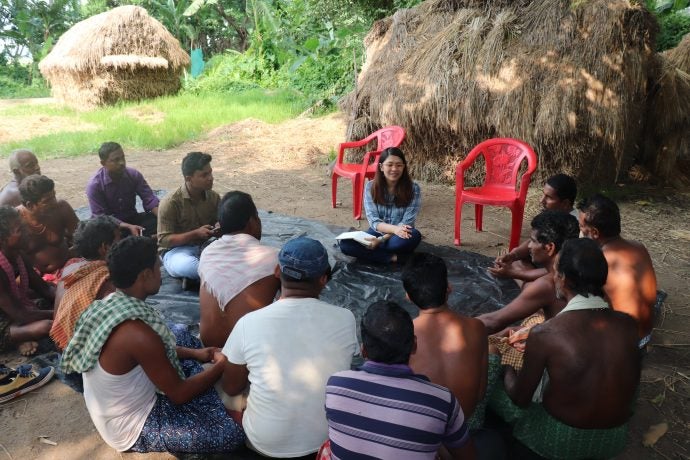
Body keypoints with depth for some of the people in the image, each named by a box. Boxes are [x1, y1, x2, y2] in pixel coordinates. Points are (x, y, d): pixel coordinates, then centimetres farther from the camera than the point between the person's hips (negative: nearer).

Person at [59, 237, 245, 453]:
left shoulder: (110, 303, -8)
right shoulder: (137, 333, -34)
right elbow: (179, 394, -22)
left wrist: (195, 353, 6)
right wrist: (220, 366, -8)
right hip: (132, 428, -9)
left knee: (184, 340, 19)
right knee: (233, 434, -17)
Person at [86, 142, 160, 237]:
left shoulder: (134, 175, -7)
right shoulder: (94, 184, -17)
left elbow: (149, 198, -9)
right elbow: (101, 217, -20)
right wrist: (128, 227, -34)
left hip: (132, 219, 3)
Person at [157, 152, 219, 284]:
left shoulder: (213, 197, -1)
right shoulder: (170, 203, -16)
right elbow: (164, 240, -15)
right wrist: (196, 233, -25)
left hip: (205, 246, 5)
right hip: (176, 250, -5)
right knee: (189, 265, -41)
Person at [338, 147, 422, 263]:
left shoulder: (413, 188, -9)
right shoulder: (371, 186, -5)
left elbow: (407, 222, -14)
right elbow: (373, 220, -12)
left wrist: (382, 239, -27)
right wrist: (394, 229, -33)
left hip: (397, 237, -2)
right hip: (377, 233, 2)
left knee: (414, 236, -36)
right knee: (345, 243, -25)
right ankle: (394, 257, -22)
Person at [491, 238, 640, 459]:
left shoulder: (544, 333, -26)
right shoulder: (628, 324, -12)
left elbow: (520, 398, -11)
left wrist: (505, 364, 10)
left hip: (560, 442, -4)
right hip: (614, 441, 5)